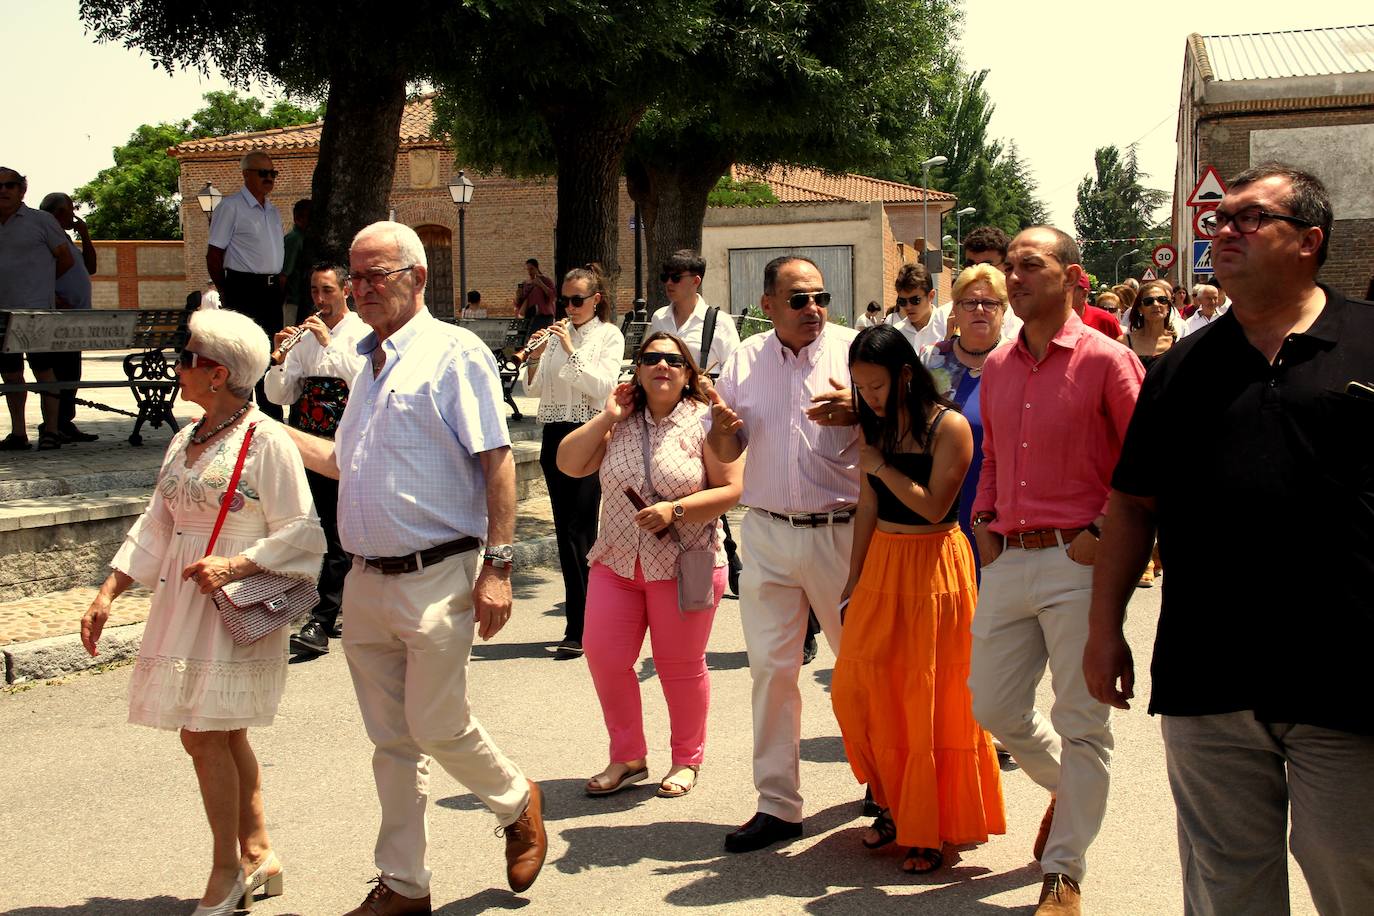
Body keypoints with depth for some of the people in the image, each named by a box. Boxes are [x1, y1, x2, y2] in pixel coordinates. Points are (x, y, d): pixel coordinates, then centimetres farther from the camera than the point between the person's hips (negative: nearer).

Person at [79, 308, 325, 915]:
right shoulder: (184, 442, 11)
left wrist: (235, 566, -23)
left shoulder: (266, 441, -12)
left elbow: (301, 534, -13)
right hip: (183, 603, 8)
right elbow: (156, 526, 15)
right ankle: (257, 855, 26)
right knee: (223, 738, 13)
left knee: (205, 736, -4)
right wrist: (108, 593, 9)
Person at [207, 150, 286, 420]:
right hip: (243, 289, -7)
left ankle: (272, 416, 19)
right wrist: (226, 291, -6)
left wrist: (280, 276, 11)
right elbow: (214, 253, -7)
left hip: (271, 290, 7)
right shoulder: (231, 206, -6)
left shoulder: (272, 211, 18)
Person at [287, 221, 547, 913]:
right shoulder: (370, 366, 17)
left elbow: (497, 462, -12)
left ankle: (518, 804, 26)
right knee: (392, 741, 12)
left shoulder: (454, 352, -7)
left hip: (435, 577, -7)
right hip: (366, 579, 7)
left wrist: (497, 566, -18)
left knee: (437, 726, -3)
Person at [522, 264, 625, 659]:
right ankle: (590, 619, 18)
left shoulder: (609, 335, -1)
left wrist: (571, 351, -17)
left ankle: (578, 630, -4)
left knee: (578, 530, -8)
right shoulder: (555, 334, 11)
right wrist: (535, 357, -8)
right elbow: (533, 389, 9)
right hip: (556, 435, 5)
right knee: (566, 530, 8)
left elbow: (603, 386, -14)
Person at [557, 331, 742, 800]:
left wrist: (674, 510, -20)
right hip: (617, 563, 4)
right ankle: (627, 757, 18)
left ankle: (687, 760, 25)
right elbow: (569, 464, 2)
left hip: (683, 566, -4)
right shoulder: (620, 423, 8)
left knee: (680, 666, 6)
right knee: (604, 656, 0)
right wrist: (608, 416, -4)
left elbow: (730, 489, -9)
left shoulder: (704, 422, -5)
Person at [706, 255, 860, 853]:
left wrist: (857, 413, -25)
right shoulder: (745, 360, 8)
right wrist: (721, 425, -12)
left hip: (841, 530, -2)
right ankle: (777, 805, 13)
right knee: (771, 668, 4)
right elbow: (727, 454, 11)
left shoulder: (851, 349, -2)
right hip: (767, 534, 3)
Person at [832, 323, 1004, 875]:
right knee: (857, 689, 3)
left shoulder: (949, 426, -11)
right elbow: (868, 505, 10)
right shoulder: (874, 426, 8)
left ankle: (933, 829, 15)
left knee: (931, 703, 0)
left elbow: (934, 505, -18)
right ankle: (895, 803, 23)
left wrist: (881, 467, -14)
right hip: (881, 563, 6)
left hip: (934, 567, -6)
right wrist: (854, 578, 10)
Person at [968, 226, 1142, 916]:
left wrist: (1104, 534, -13)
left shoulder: (1106, 359, -6)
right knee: (993, 706, 11)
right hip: (1008, 560, 6)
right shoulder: (996, 367, 13)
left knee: (1080, 722, 2)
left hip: (1077, 561, -6)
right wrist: (984, 521, 11)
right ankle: (1069, 789, 40)